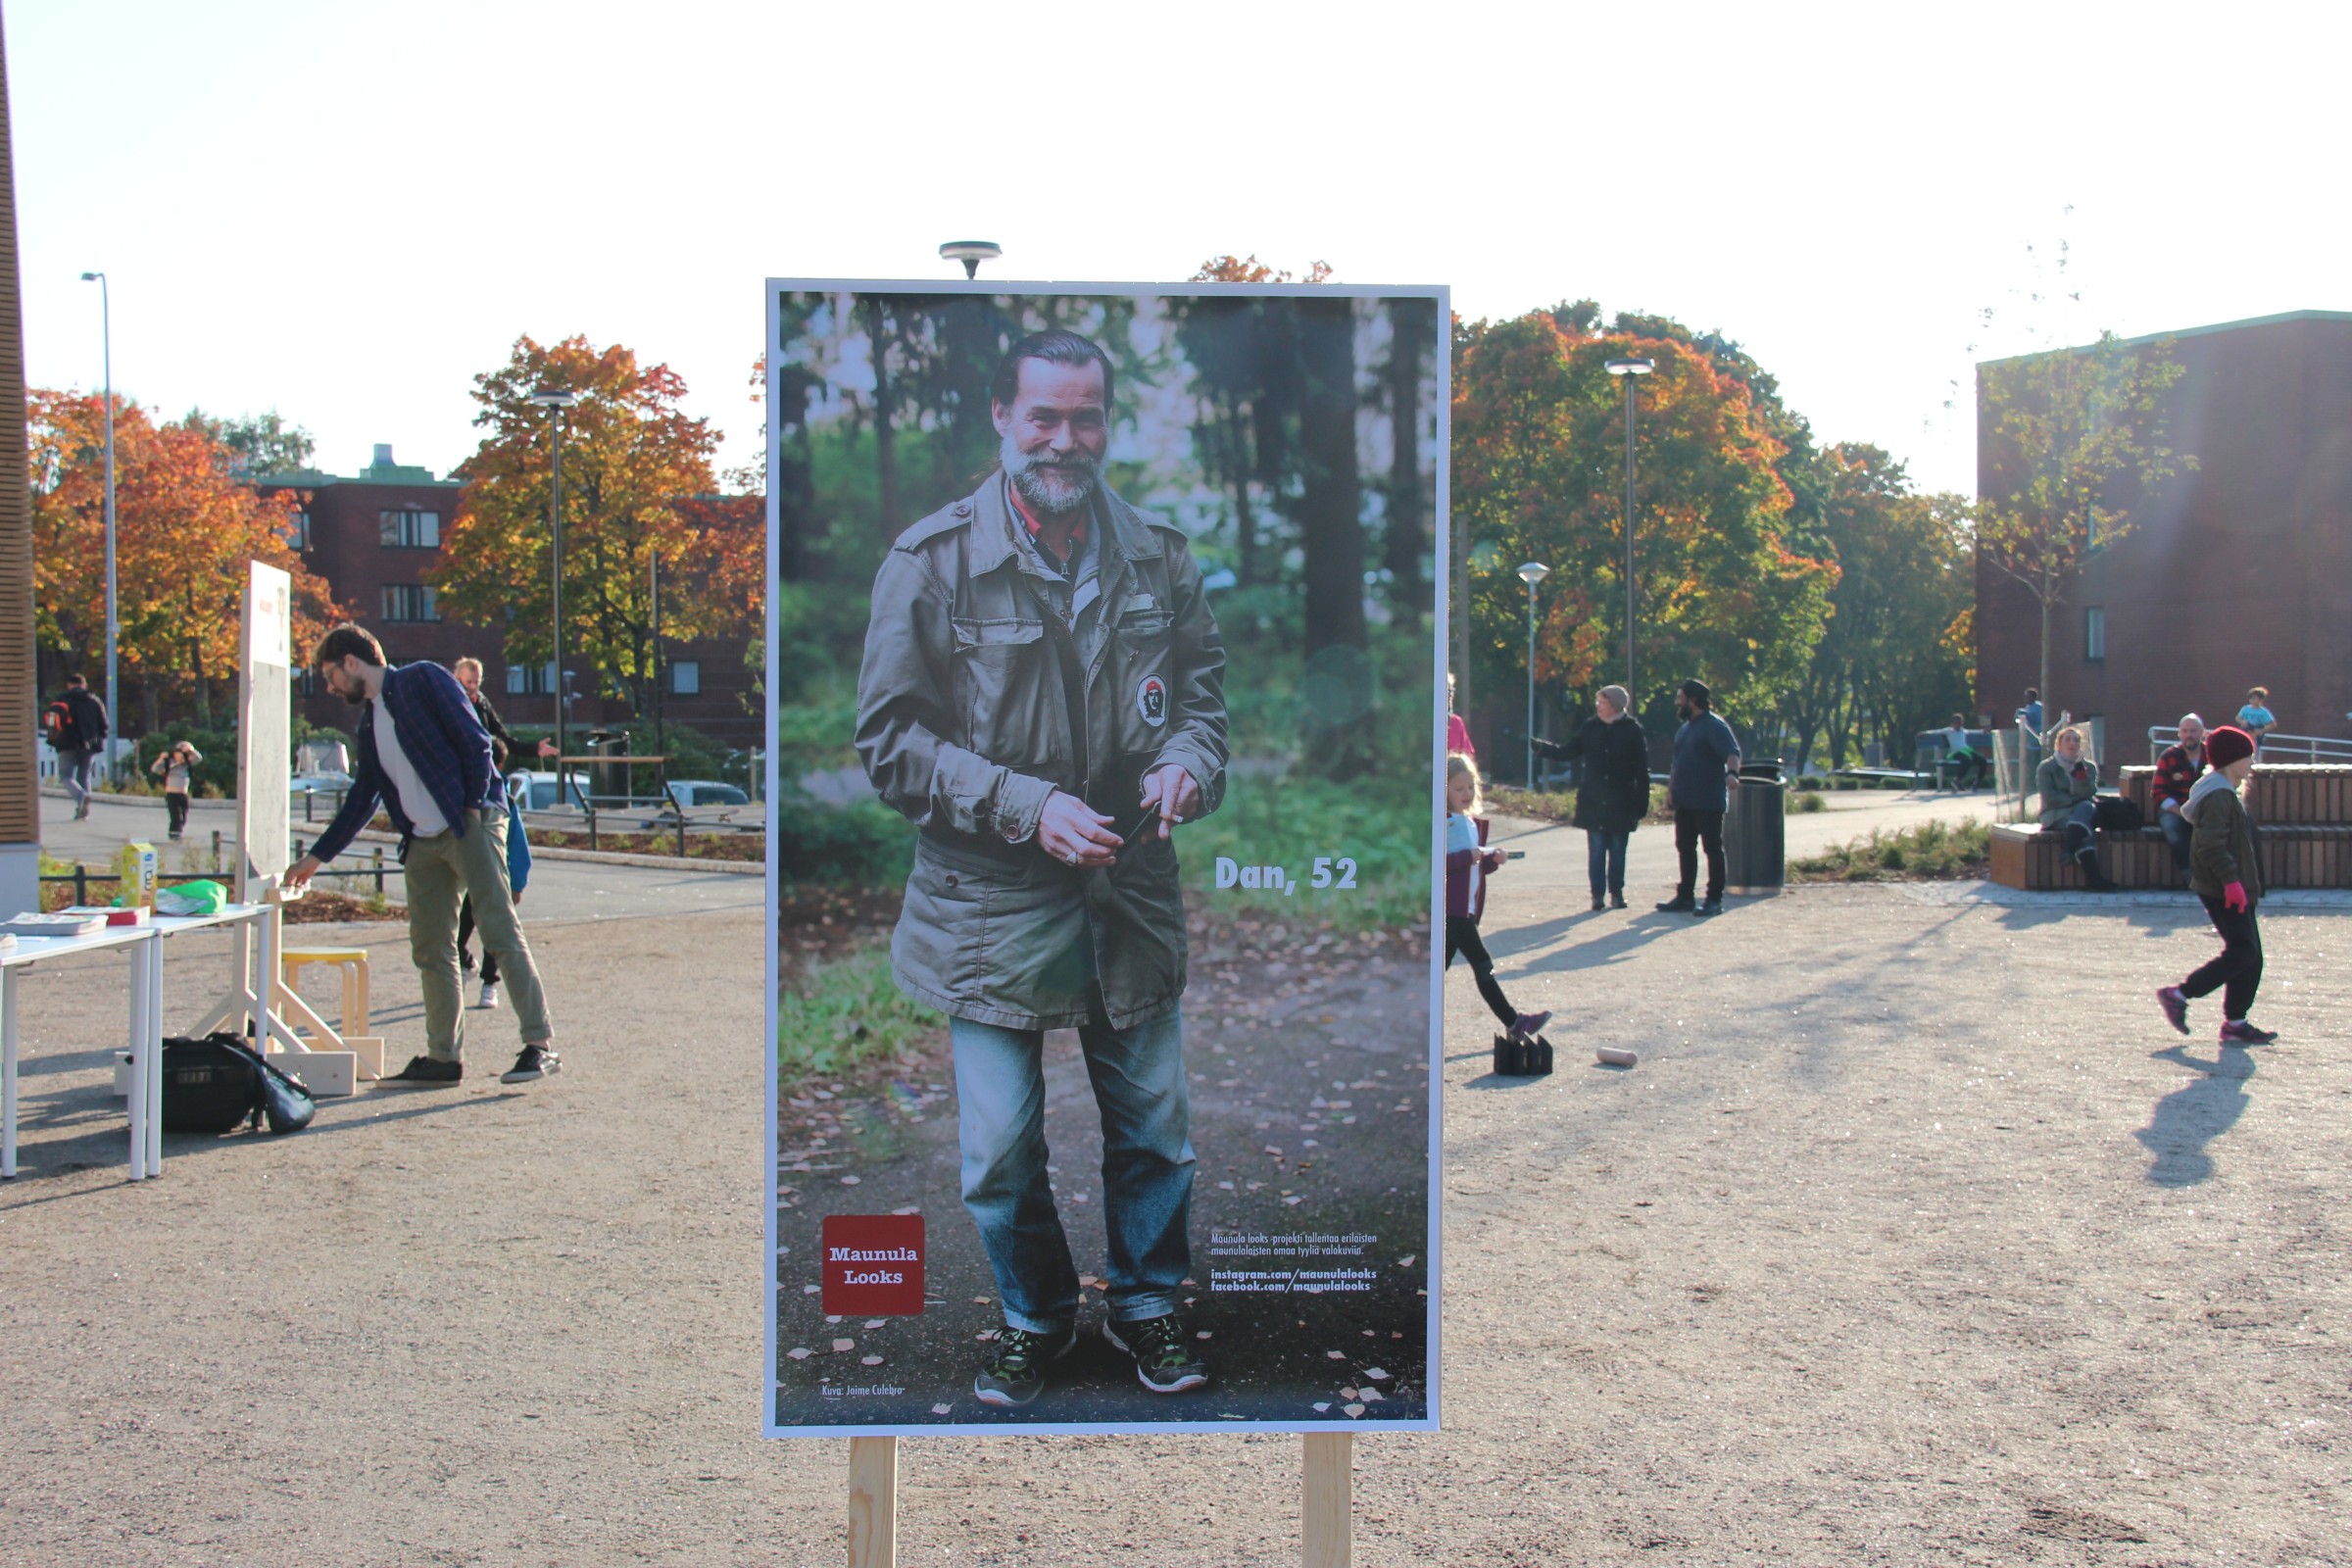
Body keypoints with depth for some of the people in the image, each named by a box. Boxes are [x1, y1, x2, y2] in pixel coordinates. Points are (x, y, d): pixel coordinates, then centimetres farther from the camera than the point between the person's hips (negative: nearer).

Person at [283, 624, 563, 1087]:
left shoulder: (422, 680, -1)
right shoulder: (368, 722, 21)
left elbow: (475, 741, -7)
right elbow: (361, 801, 27)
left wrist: (473, 807, -13)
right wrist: (317, 856, 28)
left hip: (471, 824, -8)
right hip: (423, 841, 8)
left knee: (500, 933, -13)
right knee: (429, 950, 5)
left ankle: (541, 1045, -15)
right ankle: (444, 1058, 10)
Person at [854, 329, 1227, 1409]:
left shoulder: (1158, 556, 2)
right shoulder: (932, 561, -8)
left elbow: (1203, 683, 15)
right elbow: (890, 739, -9)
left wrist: (1188, 760, -7)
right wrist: (1027, 805, -18)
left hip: (1131, 893, 3)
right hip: (992, 902, -2)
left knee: (1153, 1126, 14)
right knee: (999, 1153, 6)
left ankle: (1147, 1305, 38)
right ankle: (1035, 1319, 32)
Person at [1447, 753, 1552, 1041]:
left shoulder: (1474, 823, 18)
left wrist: (1492, 860, 4)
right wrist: (1468, 856, -24)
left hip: (1468, 908, 8)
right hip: (1449, 907, -8)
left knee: (1441, 966, 12)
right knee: (1482, 964, -7)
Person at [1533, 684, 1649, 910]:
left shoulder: (1633, 731, -5)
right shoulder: (1590, 728, 4)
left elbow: (1642, 771, -4)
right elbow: (1567, 751, 12)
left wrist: (1641, 804, -6)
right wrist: (1539, 746, 0)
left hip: (1621, 803, -2)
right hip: (1593, 802, 2)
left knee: (1617, 851, 6)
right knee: (1596, 851, 2)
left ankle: (1616, 893, 16)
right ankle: (1598, 894, 7)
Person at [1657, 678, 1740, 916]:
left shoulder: (1714, 725, -11)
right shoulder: (1685, 728, 17)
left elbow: (1732, 752, -24)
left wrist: (1732, 773, -42)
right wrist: (1671, 788, 16)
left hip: (1708, 802, -9)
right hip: (1684, 801, 9)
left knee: (1713, 849, -2)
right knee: (1685, 848, 12)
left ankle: (1714, 900, 2)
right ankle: (1685, 896, 19)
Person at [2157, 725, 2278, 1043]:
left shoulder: (2228, 794, 18)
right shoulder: (2219, 797, -15)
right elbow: (2212, 846, -24)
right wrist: (2231, 880, -28)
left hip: (2235, 889, 11)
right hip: (2224, 892, -11)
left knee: (2250, 956, 9)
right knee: (2241, 953, -12)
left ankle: (2236, 1023, 12)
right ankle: (2178, 995, -6)